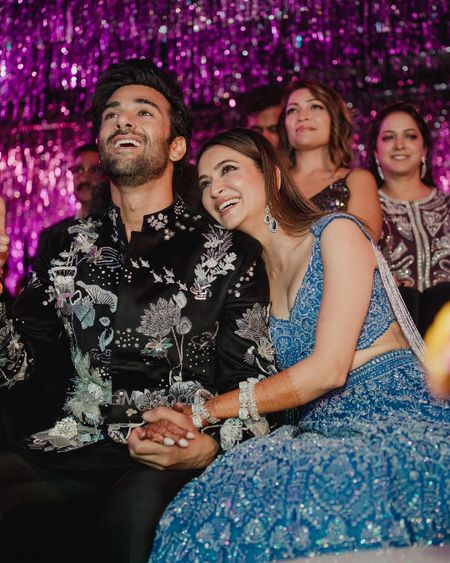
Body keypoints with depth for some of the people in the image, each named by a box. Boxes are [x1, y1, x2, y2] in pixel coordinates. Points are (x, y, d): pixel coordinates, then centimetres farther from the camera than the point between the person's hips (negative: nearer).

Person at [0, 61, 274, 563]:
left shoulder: (228, 253, 4)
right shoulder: (65, 247, 15)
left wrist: (209, 446, -17)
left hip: (177, 462, -3)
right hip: (75, 451, 3)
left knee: (139, 508, -35)